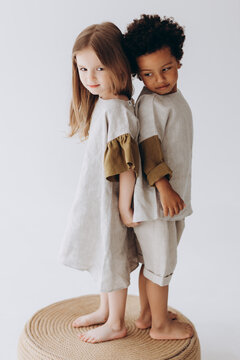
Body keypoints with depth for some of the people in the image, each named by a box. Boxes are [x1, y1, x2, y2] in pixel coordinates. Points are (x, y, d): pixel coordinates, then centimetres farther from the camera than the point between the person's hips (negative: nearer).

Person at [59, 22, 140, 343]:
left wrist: (124, 206, -18)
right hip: (97, 197, 9)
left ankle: (116, 324, 26)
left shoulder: (116, 109, -24)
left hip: (110, 199, -9)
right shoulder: (99, 103, 6)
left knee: (112, 257, 6)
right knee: (102, 253, 22)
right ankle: (105, 310, 41)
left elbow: (127, 164, -24)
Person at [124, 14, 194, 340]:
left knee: (155, 261, 20)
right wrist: (164, 187, -25)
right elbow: (148, 150, -21)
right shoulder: (149, 104, -17)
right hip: (154, 199, -9)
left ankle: (147, 314, 36)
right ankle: (160, 325, 23)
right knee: (160, 263, 5)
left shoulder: (175, 99, 11)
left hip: (175, 196, 9)